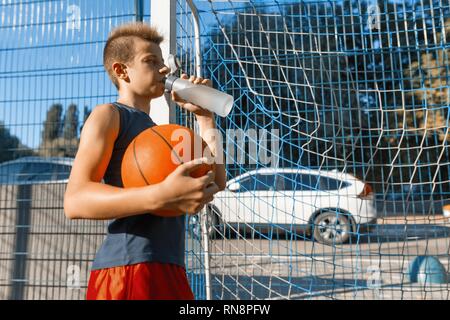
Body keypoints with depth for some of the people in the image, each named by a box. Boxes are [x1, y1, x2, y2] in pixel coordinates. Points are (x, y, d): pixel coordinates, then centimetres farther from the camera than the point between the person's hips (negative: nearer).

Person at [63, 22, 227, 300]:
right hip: (129, 270, -8)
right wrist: (159, 196, -29)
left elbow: (217, 181, 16)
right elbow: (75, 200, -14)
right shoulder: (108, 115, 0)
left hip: (171, 271, 8)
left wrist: (205, 116, 16)